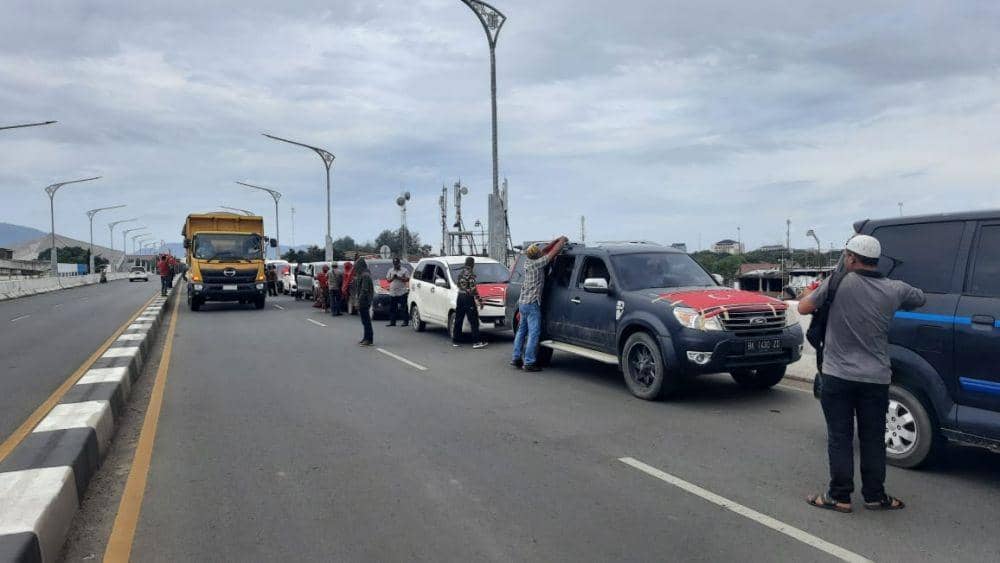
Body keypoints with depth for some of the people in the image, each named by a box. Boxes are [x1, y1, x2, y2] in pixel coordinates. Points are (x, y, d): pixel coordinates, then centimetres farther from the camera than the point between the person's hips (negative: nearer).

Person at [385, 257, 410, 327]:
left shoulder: (405, 270, 3)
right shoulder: (390, 271, 17)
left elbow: (407, 279, -5)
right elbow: (388, 279, 12)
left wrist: (399, 277, -13)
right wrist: (392, 278, -7)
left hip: (402, 292, -4)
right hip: (392, 293, 5)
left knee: (403, 308, -7)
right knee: (392, 308, 5)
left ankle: (406, 322, -4)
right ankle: (392, 322, 10)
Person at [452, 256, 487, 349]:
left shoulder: (461, 273, 12)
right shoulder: (470, 274, -13)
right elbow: (473, 289, -16)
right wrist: (479, 300, -13)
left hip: (460, 297, 9)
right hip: (468, 298, -9)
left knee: (458, 320, 11)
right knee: (474, 321, -5)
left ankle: (456, 341, 15)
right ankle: (477, 342, -5)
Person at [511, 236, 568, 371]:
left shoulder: (528, 262, 8)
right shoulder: (537, 263, -15)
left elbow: (546, 250, 18)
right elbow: (554, 252, -12)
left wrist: (557, 240, 15)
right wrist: (562, 241, 4)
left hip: (522, 302, 9)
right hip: (532, 304, -9)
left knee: (522, 330, 15)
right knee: (534, 333, -6)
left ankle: (516, 358, 20)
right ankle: (529, 362, -7)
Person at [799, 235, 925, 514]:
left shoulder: (839, 282, -11)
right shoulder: (894, 289, 0)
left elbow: (803, 308, -3)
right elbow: (920, 299, 22)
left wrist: (815, 293, 17)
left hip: (838, 376, -3)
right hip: (876, 378, 3)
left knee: (839, 439, 5)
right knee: (873, 439, 13)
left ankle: (839, 496, 10)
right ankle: (875, 496, 22)